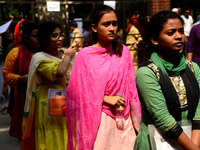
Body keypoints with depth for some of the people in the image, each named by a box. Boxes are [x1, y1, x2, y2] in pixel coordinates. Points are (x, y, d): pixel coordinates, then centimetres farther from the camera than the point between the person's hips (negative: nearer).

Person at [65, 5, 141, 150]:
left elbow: (130, 86, 7)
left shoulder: (123, 51, 3)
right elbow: (79, 91, -4)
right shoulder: (85, 55, -7)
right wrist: (106, 99, -13)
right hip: (97, 120, -3)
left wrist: (135, 119, 3)